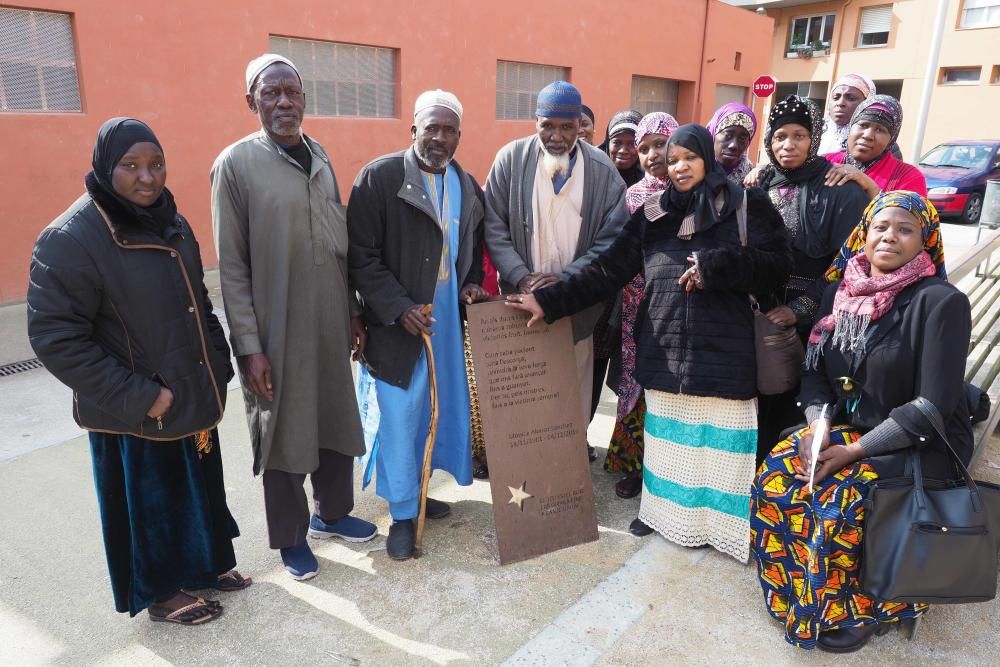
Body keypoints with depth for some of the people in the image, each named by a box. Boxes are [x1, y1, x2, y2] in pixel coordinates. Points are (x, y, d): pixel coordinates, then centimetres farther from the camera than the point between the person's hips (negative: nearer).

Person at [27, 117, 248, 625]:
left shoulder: (172, 225, 3)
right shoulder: (70, 240, -19)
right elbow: (56, 338, -19)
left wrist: (219, 363, 4)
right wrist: (138, 396, -20)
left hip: (194, 397, 6)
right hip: (135, 416, -6)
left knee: (199, 486, 21)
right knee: (147, 500, 13)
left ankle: (206, 563, 43)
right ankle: (160, 593, 35)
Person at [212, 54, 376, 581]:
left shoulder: (320, 157, 8)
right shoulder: (236, 164, -8)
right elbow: (231, 266, -9)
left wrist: (353, 313, 11)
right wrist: (249, 345, -13)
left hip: (330, 324, 5)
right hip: (276, 331, -5)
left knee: (337, 422, 15)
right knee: (283, 433, 8)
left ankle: (331, 512, 38)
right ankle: (290, 537, 29)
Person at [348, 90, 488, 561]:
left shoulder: (467, 185, 7)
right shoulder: (379, 177, -10)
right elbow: (362, 255, -13)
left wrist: (472, 285, -1)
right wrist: (399, 308, -20)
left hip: (449, 319, 5)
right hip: (398, 322, -5)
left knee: (438, 408, 14)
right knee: (399, 419, 3)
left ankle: (416, 491, 35)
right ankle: (402, 514, 21)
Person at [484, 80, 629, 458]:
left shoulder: (602, 170, -2)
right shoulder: (511, 159, -2)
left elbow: (613, 238, -4)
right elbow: (494, 226, -3)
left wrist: (565, 278, -15)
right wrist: (520, 277, -15)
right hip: (521, 297, 0)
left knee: (575, 381, 13)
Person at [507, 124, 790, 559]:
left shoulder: (746, 206, 2)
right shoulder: (652, 215, 9)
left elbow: (776, 265, -4)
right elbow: (608, 270, 5)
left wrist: (714, 266, -16)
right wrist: (550, 301, -3)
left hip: (722, 351, -3)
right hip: (665, 350, 3)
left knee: (720, 440, 0)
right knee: (668, 437, 13)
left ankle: (721, 524, 17)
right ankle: (664, 511, 29)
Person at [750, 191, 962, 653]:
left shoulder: (941, 303, -16)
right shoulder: (841, 293, 2)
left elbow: (933, 406, -20)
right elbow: (815, 371, 6)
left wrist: (855, 451, -22)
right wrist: (816, 427, -12)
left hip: (921, 444, -5)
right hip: (846, 427, 6)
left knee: (840, 501, -27)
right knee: (774, 477, -15)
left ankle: (860, 608, 2)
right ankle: (795, 594, 6)